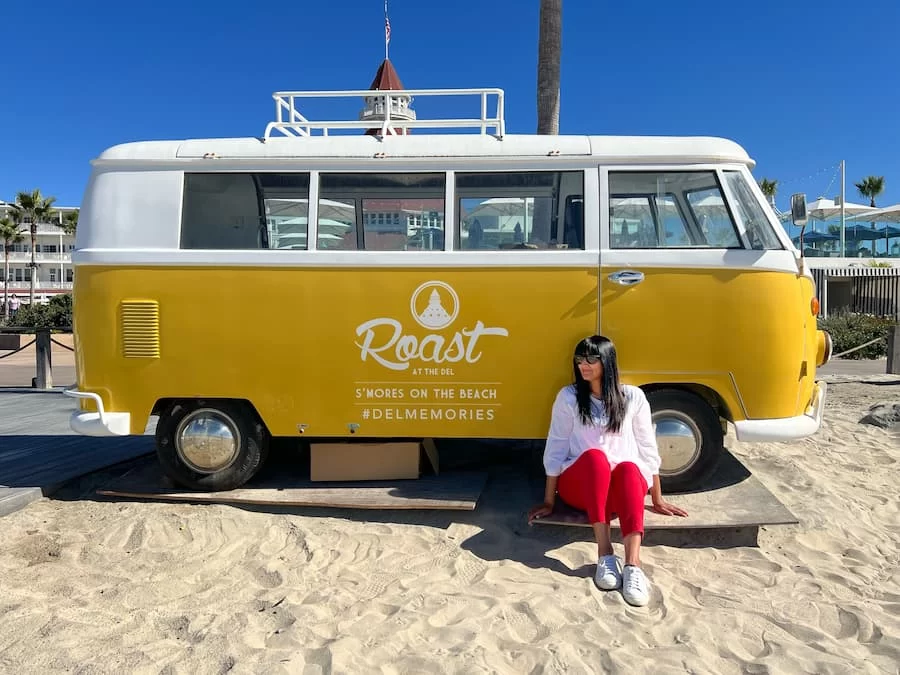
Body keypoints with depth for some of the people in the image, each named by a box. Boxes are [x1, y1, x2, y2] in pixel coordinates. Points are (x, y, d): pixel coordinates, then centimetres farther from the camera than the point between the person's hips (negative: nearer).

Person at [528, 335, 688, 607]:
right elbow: (555, 449, -1)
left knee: (629, 468, -35)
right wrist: (548, 502, -3)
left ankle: (632, 565, -48)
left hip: (626, 484, 1)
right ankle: (605, 554, -38)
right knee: (594, 456, -34)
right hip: (579, 485, 0)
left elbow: (648, 449, 6)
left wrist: (658, 500, 7)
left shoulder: (632, 397, 2)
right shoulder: (568, 397, 0)